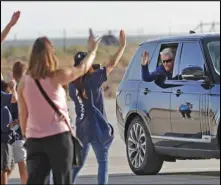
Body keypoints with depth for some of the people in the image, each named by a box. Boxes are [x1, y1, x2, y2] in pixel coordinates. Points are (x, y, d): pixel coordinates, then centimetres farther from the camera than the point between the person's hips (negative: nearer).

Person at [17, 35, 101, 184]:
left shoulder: (24, 81, 3)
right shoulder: (56, 77, -8)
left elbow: (22, 114, 7)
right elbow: (83, 69, 6)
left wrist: (25, 136, 18)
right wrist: (92, 50, 23)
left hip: (34, 139, 3)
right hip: (58, 137, -3)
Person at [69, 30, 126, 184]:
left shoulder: (73, 84, 1)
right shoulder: (93, 79, -14)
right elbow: (112, 65, -13)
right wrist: (123, 46, -6)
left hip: (81, 129, 5)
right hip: (97, 128, -5)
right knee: (103, 162, 3)